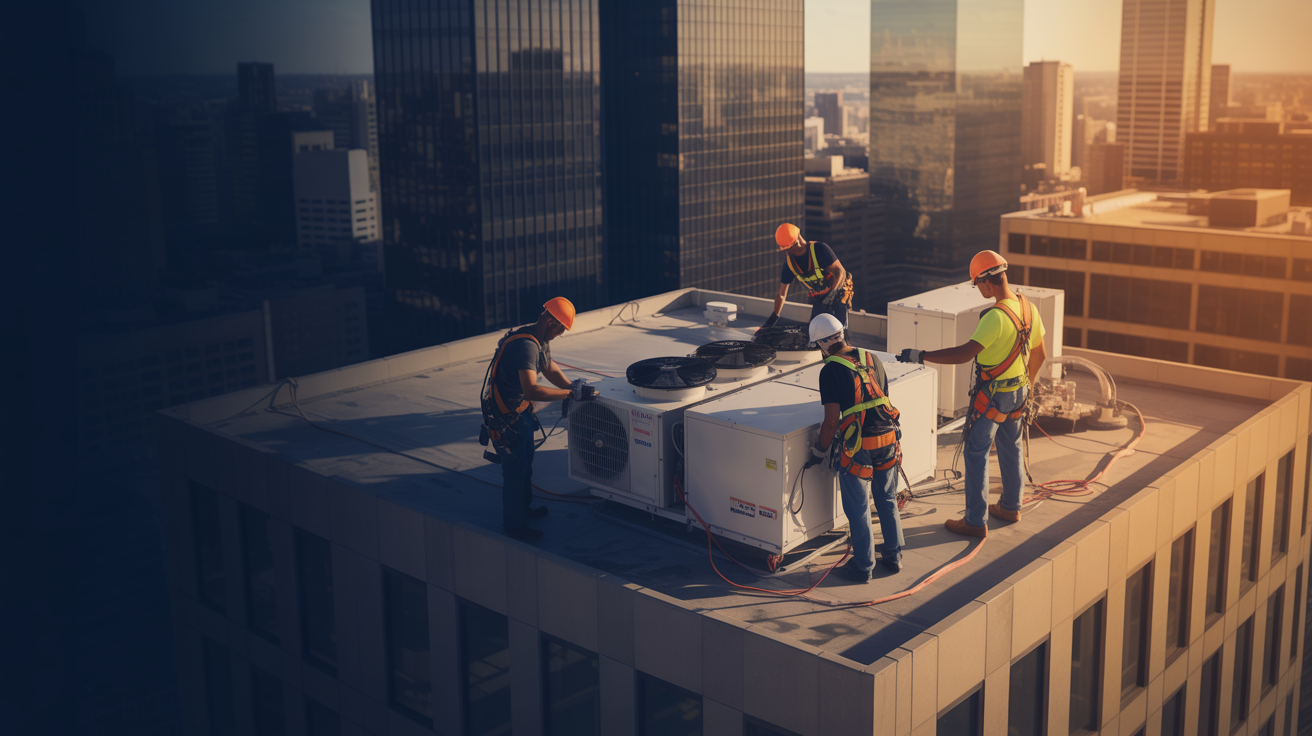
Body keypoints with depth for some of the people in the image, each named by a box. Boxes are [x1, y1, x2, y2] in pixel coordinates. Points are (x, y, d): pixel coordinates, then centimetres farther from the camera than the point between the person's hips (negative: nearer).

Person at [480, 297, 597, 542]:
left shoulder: (541, 341, 2)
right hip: (504, 416, -10)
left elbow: (551, 369, 13)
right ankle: (513, 524, 14)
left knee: (526, 459, 23)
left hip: (520, 411, 10)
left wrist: (573, 387, -4)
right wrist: (570, 393, -35)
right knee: (514, 467, 0)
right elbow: (531, 391, -40)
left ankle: (523, 507, 41)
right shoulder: (526, 346, -31)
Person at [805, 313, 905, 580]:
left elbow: (831, 421, -14)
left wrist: (819, 453, 0)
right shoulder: (871, 358, 6)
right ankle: (894, 556, 33)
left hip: (857, 447, -6)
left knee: (858, 510, 8)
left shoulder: (831, 371, -13)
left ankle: (863, 566, 19)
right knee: (887, 502, 21)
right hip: (888, 439, 6)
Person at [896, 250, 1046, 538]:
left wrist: (921, 356, -28)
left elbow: (965, 353, -33)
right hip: (1018, 391, 8)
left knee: (976, 454, 2)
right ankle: (1010, 507, 39)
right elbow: (1040, 355, 10)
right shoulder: (1029, 308, 0)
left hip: (992, 394, -8)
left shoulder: (996, 317, -28)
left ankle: (976, 521, 6)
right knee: (1011, 449, 22)